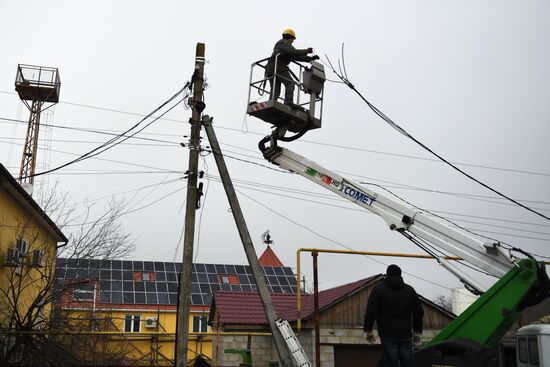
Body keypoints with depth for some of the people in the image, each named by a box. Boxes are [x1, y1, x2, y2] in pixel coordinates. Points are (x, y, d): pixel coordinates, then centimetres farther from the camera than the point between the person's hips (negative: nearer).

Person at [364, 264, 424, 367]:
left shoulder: (379, 289, 2)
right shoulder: (410, 290, 13)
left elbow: (370, 312, -4)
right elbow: (418, 312, 13)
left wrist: (368, 330, 4)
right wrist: (417, 332, 20)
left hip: (388, 335, -3)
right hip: (406, 335, 3)